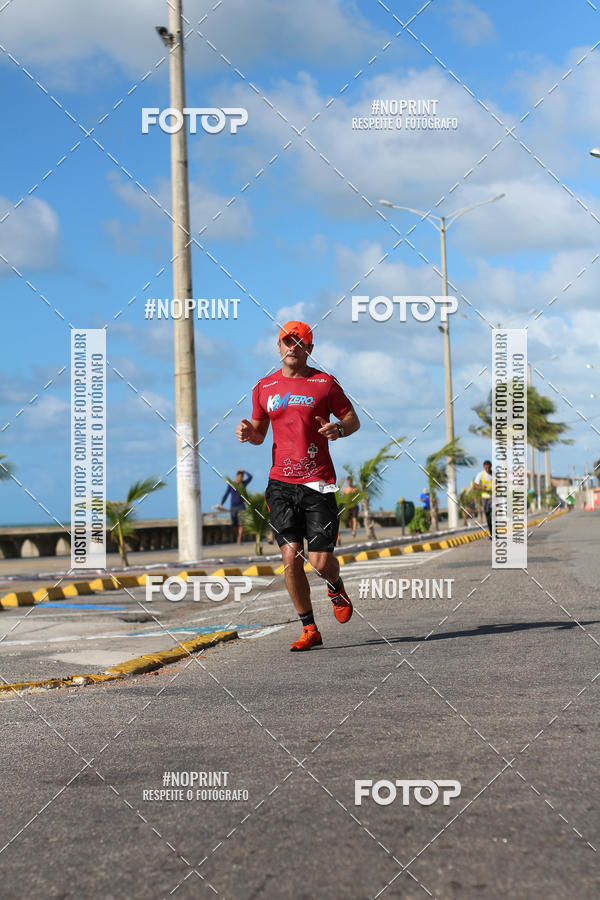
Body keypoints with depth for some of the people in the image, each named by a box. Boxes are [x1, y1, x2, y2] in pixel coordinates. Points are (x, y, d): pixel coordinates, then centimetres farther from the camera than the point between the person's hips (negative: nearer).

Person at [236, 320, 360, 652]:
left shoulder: (324, 383, 2)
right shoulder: (264, 387, 11)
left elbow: (353, 419, 9)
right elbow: (259, 433, 20)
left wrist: (338, 428, -14)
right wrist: (248, 433, -3)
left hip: (318, 483, -2)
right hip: (281, 484, 2)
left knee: (321, 561, -6)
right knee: (291, 558, -6)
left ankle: (335, 587, 31)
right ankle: (309, 629, 7)